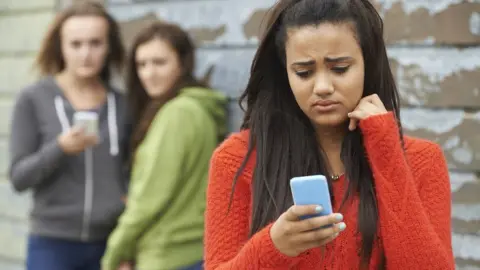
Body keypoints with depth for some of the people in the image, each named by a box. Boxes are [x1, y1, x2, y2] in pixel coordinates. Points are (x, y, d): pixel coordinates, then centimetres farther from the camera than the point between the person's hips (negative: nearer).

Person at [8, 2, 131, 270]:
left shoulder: (122, 105, 5)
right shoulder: (33, 99, -2)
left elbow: (131, 177, 10)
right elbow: (19, 177, -4)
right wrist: (60, 148, -21)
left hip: (110, 245, 3)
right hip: (53, 244, -2)